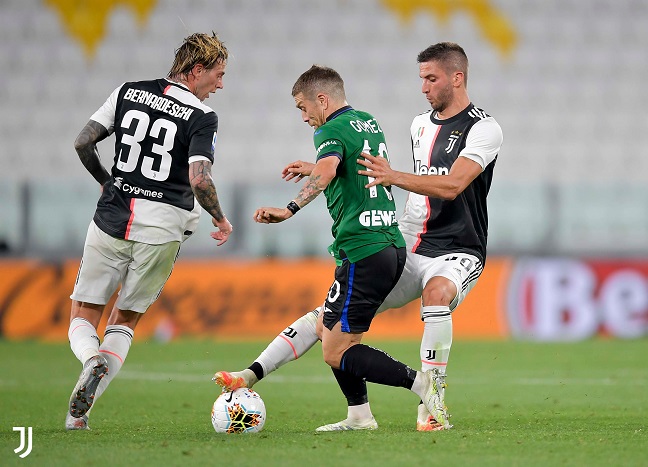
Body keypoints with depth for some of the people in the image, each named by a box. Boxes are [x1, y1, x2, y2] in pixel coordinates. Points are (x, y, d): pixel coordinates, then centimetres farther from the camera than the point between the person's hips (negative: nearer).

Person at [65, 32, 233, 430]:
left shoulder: (129, 93, 4)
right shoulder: (203, 117, -8)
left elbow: (83, 143, 4)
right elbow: (199, 179, -20)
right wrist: (221, 220, -2)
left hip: (111, 219, 2)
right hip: (162, 229, -2)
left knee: (84, 317, 13)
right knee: (125, 320, 15)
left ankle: (93, 361, -22)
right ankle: (80, 410, -4)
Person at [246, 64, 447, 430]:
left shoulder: (332, 131, -9)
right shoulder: (370, 123, 18)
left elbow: (326, 171, -32)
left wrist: (290, 209, -43)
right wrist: (308, 168, 45)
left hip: (362, 252, -9)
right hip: (393, 246, 9)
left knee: (336, 352, -6)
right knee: (327, 329, 20)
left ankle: (419, 384, -19)